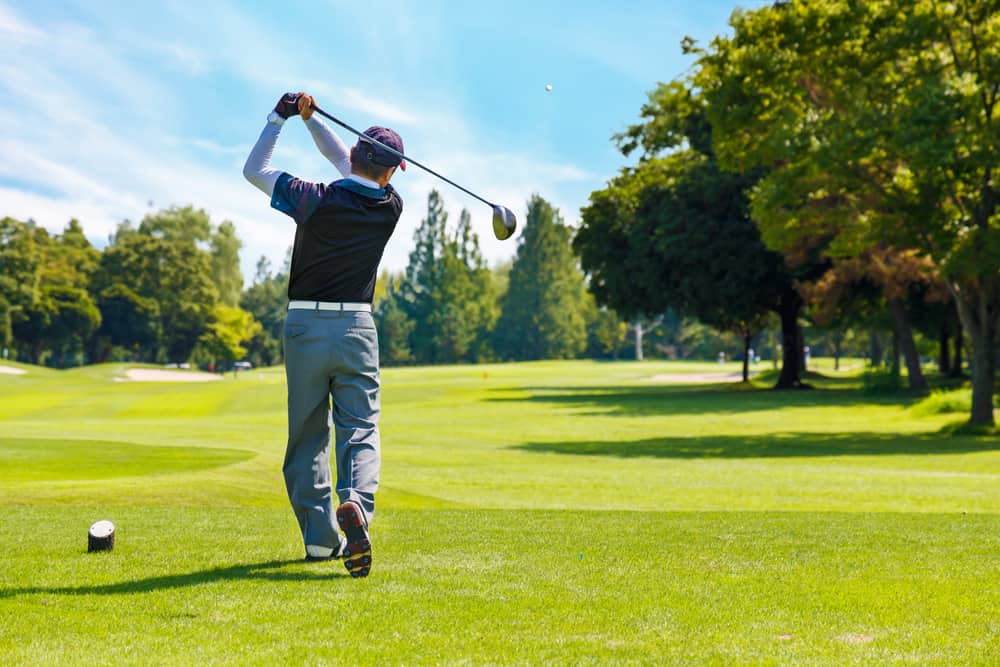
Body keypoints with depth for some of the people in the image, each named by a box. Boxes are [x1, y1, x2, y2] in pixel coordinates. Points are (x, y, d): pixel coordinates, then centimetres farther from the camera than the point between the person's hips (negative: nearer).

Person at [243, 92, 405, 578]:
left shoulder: (315, 199, -10)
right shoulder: (390, 208, -1)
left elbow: (253, 170, 4)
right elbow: (345, 164, 16)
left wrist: (280, 118, 10)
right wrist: (309, 119, 13)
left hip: (305, 326, 0)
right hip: (356, 327, 1)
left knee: (306, 435, 9)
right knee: (359, 430, 0)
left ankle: (320, 537, 7)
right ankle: (355, 505, -29)